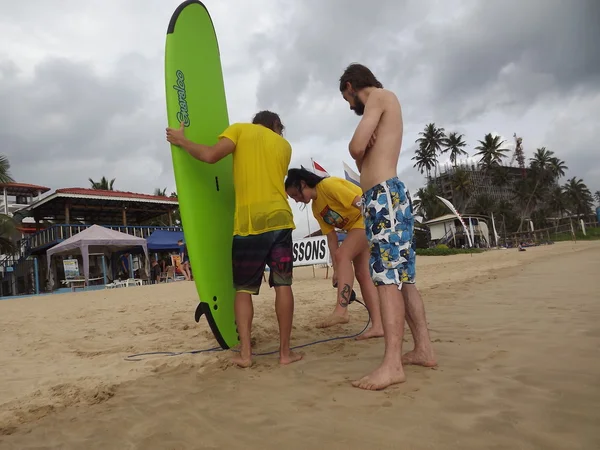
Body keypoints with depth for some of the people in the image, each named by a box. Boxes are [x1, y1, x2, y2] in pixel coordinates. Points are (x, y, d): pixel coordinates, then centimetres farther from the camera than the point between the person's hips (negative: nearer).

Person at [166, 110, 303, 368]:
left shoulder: (241, 129, 9)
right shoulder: (284, 145, 20)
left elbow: (210, 156, -5)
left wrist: (182, 141, 11)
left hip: (248, 221, -2)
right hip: (279, 218, 2)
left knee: (243, 289, 6)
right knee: (283, 285, 4)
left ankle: (245, 353, 1)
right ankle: (285, 351, 6)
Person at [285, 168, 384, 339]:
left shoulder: (328, 185, -16)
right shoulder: (316, 209, 10)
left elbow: (361, 202, -22)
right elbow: (331, 238, 7)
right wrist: (337, 269, 0)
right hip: (356, 226, 10)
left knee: (343, 255, -24)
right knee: (362, 274, 3)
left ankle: (341, 311, -28)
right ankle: (378, 326, 2)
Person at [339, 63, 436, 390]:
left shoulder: (380, 96, 1)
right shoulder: (385, 106, 29)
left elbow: (356, 148, -12)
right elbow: (369, 157, 24)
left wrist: (362, 150, 9)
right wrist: (366, 149, 3)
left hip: (384, 196, -10)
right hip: (387, 197, 10)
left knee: (388, 276, -16)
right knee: (402, 277, 9)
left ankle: (392, 365, -18)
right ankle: (424, 349, 14)